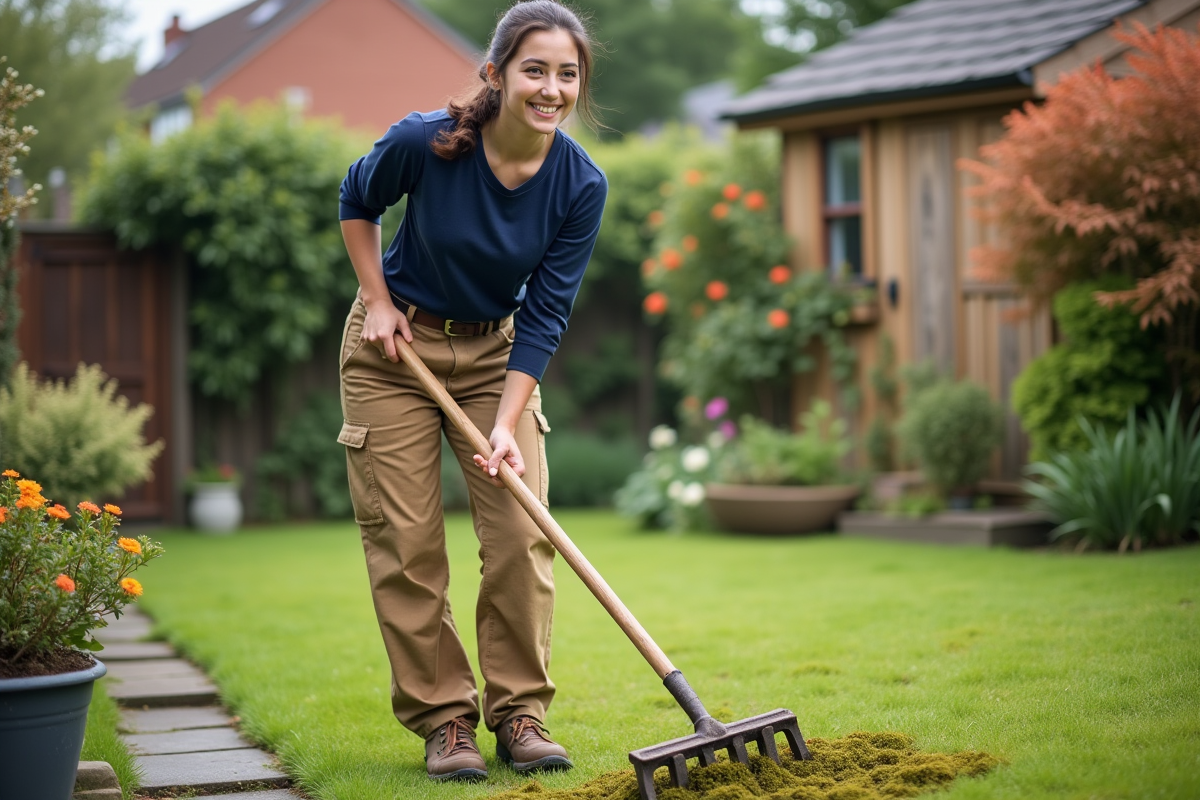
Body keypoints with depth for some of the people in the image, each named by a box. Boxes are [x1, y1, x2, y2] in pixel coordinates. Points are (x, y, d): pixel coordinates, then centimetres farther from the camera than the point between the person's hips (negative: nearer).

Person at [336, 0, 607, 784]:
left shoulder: (582, 185, -18)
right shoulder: (425, 143, -23)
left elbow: (544, 316, -14)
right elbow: (357, 202, -1)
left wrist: (506, 424, -20)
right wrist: (377, 300, -7)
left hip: (497, 352, 2)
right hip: (397, 344, -2)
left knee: (523, 534, -6)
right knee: (407, 543, -3)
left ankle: (519, 712, 7)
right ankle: (443, 719, 6)